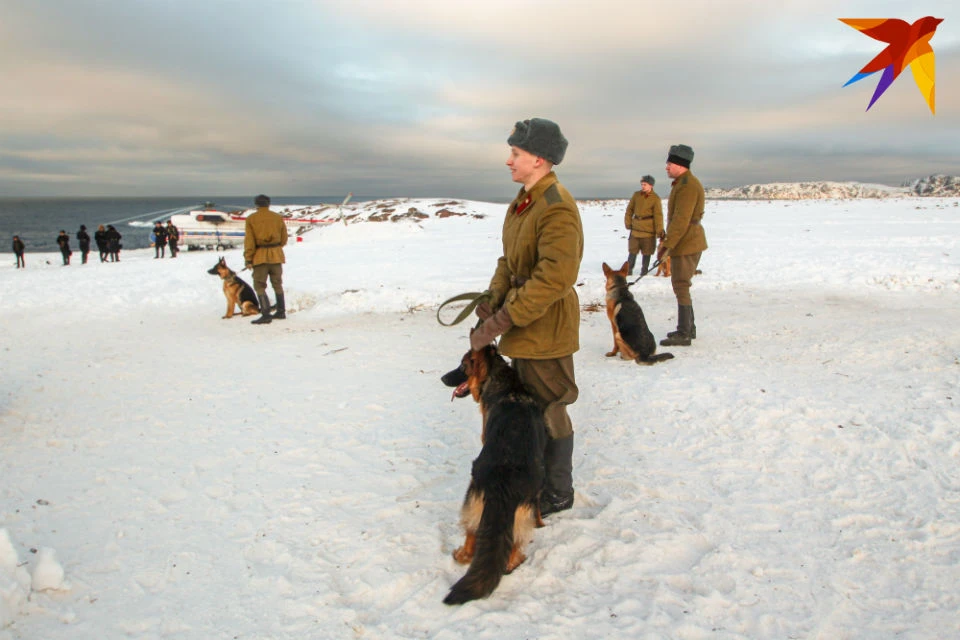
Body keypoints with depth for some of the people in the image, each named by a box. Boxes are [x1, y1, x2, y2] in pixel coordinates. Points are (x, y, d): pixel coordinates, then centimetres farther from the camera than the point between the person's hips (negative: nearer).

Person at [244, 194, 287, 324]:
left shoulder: (251, 219, -5)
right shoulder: (278, 217, 4)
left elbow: (249, 240, -9)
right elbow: (284, 239, 8)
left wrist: (248, 259, -7)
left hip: (260, 256, -3)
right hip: (276, 255, 4)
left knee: (260, 286, 1)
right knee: (277, 284, 16)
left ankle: (266, 315, -8)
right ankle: (281, 312, 22)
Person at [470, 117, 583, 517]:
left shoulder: (557, 207, -22)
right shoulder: (523, 202, 10)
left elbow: (555, 277, -29)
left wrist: (502, 321, -29)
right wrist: (494, 300, -2)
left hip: (546, 327, -10)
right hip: (524, 325, 10)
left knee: (547, 409, 3)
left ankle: (558, 493, 22)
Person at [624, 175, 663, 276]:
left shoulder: (655, 198, -8)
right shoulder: (636, 195, 2)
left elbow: (658, 215, -11)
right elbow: (630, 209, 11)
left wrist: (660, 231, -15)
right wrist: (628, 223, 4)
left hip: (648, 229, -3)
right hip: (636, 228, 3)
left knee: (647, 251, 6)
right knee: (632, 250, 5)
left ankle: (644, 271, 16)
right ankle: (629, 270, 13)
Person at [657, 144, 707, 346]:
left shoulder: (687, 185, -18)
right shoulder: (682, 183, 17)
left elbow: (681, 220, -25)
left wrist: (667, 244, -24)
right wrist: (668, 241, 20)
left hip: (686, 244, -11)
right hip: (686, 243, 11)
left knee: (681, 286, -8)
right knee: (681, 286, 17)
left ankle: (684, 334, -5)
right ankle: (688, 328, 27)